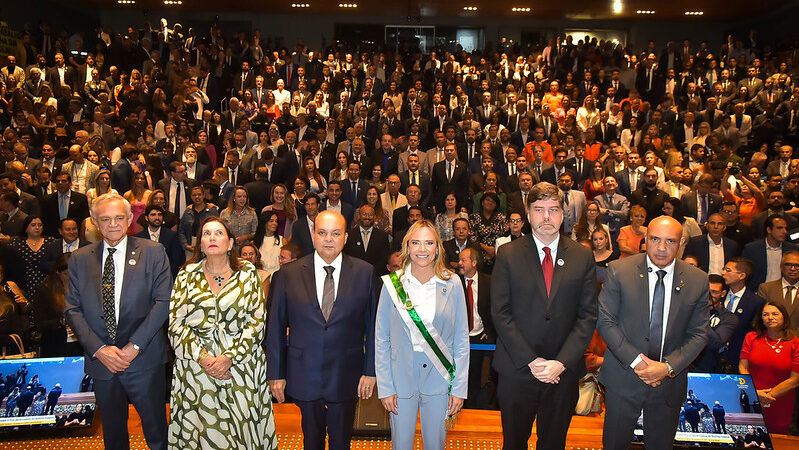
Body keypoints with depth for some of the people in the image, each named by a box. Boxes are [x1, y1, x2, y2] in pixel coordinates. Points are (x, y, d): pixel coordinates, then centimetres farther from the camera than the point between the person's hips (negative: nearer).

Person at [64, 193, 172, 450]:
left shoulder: (153, 252, -3)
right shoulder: (79, 259, 6)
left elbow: (163, 301, -8)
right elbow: (72, 309, 2)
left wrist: (135, 345, -15)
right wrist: (98, 349, -11)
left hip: (144, 360, -3)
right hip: (101, 361, 3)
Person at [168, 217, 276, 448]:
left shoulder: (247, 273, 2)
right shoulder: (187, 275, 5)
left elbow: (257, 320, -3)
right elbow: (176, 323, 1)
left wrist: (230, 356, -12)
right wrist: (203, 357, -10)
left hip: (241, 365, -1)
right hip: (197, 366, 1)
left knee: (242, 426, 3)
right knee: (201, 427, 5)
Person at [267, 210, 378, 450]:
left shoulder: (364, 272, -5)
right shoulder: (288, 274, -5)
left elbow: (373, 326, -2)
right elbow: (275, 327, 0)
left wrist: (370, 371, -3)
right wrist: (276, 373, -1)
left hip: (346, 375, 0)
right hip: (304, 374, 1)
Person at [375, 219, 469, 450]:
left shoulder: (452, 283, -4)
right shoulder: (392, 284, -5)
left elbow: (462, 339, 1)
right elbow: (381, 340, -1)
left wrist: (460, 388, -2)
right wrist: (385, 387, -3)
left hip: (438, 379, 0)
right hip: (401, 379, 0)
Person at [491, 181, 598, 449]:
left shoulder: (582, 257, 1)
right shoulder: (508, 255, -3)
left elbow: (587, 316, -1)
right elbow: (500, 313, -7)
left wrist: (562, 362, -12)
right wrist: (531, 361, -13)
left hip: (564, 372, 1)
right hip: (517, 370, -1)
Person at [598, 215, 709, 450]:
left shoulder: (698, 281, -3)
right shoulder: (619, 271, -10)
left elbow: (698, 333, 0)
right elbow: (605, 320, -8)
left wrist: (668, 366, -13)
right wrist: (635, 360, -16)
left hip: (670, 381, 2)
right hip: (624, 377, -1)